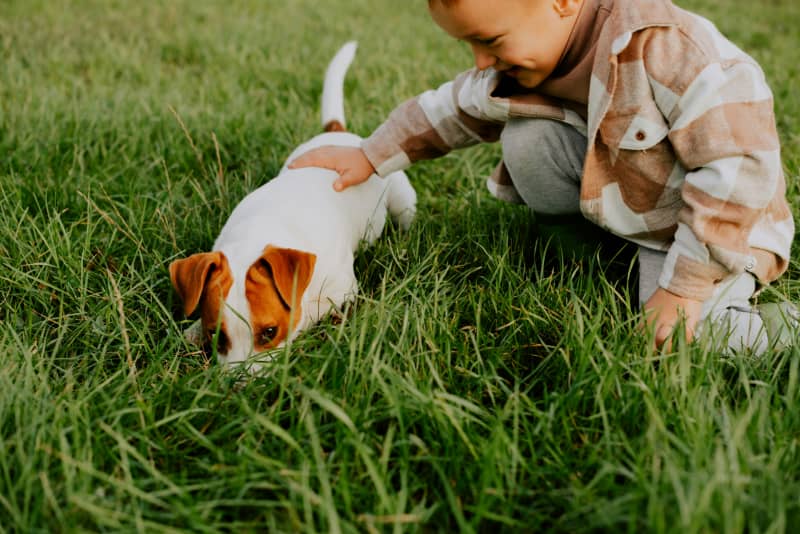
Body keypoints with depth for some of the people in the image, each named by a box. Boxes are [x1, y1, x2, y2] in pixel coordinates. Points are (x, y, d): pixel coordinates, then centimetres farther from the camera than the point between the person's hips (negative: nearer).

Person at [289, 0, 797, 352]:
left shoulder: (663, 49, -32)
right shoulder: (532, 51, -10)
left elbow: (740, 165, -32)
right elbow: (454, 108, 6)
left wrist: (682, 284, -29)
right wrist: (371, 155, 1)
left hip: (724, 229, -6)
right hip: (619, 212, 6)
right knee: (526, 138, -16)